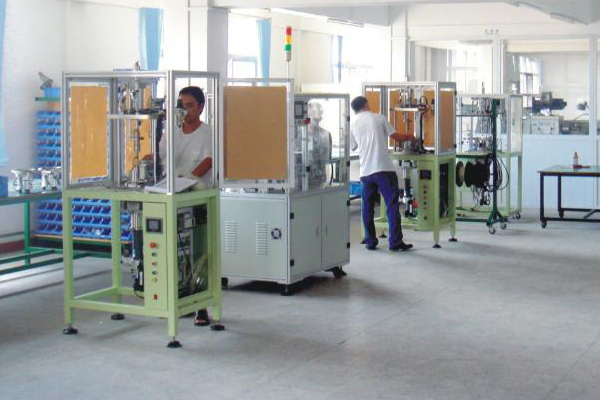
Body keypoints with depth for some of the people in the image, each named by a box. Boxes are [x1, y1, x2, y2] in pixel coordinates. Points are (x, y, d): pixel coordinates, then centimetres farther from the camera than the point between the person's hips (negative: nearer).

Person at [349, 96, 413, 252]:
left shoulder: (353, 125, 9)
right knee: (392, 205, -1)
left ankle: (370, 241, 14)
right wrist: (409, 137, 29)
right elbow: (396, 136, 10)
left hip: (366, 171, 3)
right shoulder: (379, 118, 4)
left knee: (368, 207, 13)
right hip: (384, 168, -3)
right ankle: (395, 242, -5)